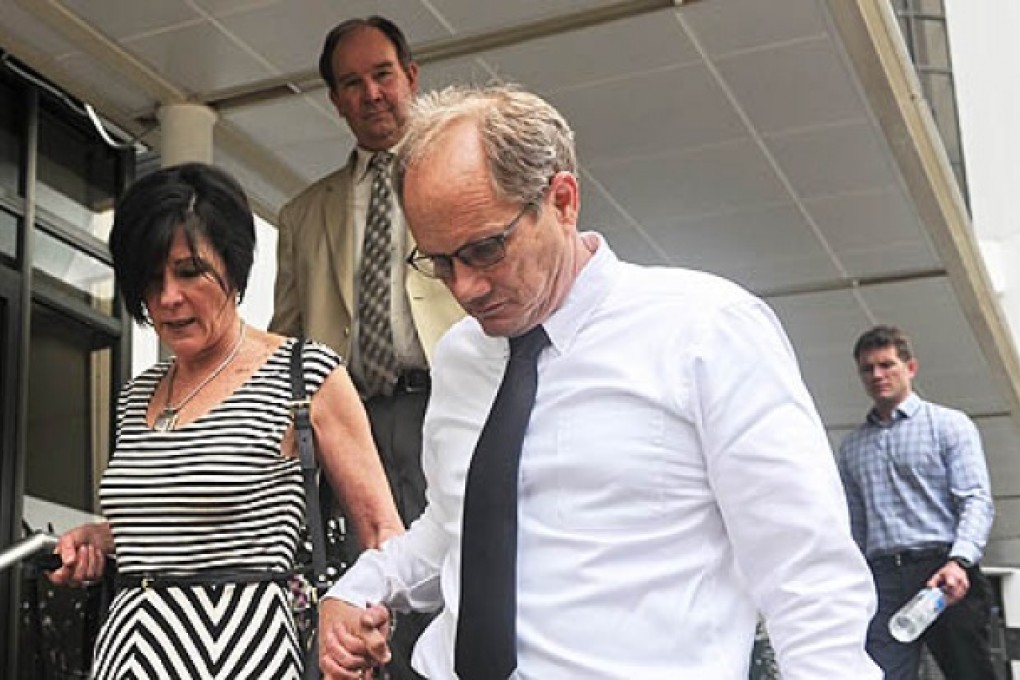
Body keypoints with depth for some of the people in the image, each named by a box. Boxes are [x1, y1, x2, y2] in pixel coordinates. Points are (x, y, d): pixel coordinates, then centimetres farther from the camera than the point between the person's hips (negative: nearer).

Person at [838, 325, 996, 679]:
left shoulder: (949, 424, 8)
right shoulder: (851, 446, 20)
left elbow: (976, 501, -3)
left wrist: (958, 562, -20)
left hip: (944, 573, -3)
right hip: (882, 579, 3)